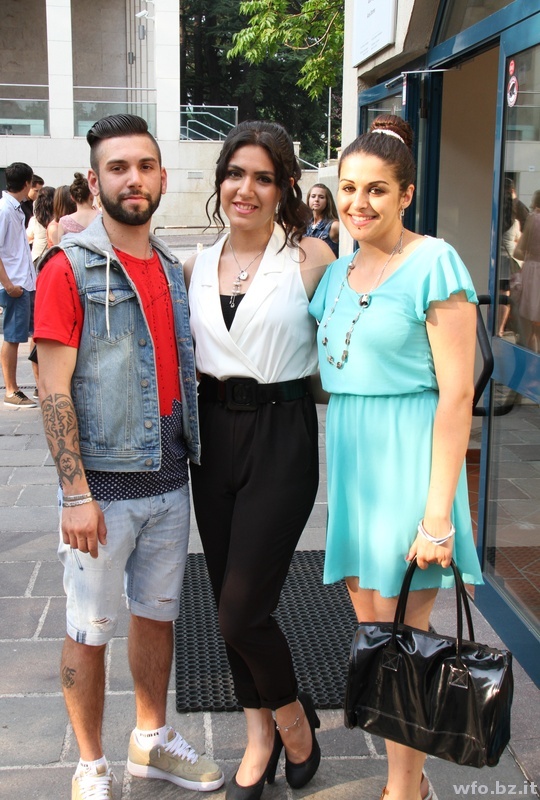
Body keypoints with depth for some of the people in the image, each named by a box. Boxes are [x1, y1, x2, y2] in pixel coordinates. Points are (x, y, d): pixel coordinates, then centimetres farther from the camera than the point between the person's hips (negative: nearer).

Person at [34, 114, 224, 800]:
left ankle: (152, 741, 37)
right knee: (90, 630, 7)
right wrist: (77, 495, -17)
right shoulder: (69, 267, -10)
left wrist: (192, 458, 12)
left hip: (169, 479, 6)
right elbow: (54, 390, -14)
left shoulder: (172, 268, 10)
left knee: (157, 613, 18)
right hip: (103, 485, -6)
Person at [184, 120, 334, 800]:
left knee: (242, 611, -6)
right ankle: (259, 740, 33)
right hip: (213, 436, 5)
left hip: (282, 438, -5)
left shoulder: (311, 258, -6)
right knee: (229, 604, 13)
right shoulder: (196, 267, 7)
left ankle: (294, 717, 25)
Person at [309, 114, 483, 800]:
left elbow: (456, 394, -15)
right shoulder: (338, 272, 11)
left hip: (409, 456, -7)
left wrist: (438, 512, -18)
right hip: (349, 454, 7)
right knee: (370, 630, 15)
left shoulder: (433, 264, -11)